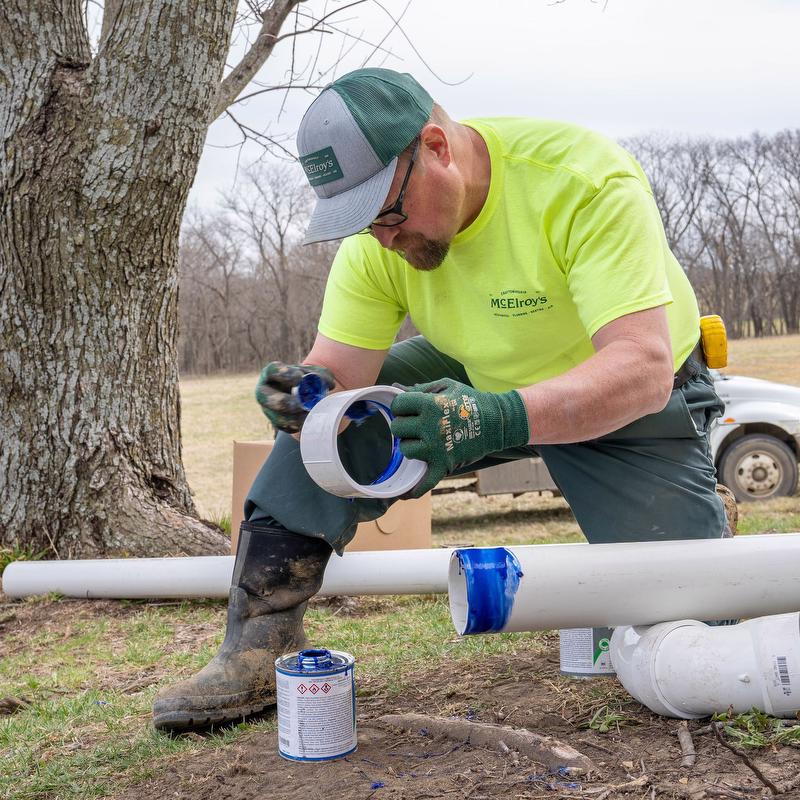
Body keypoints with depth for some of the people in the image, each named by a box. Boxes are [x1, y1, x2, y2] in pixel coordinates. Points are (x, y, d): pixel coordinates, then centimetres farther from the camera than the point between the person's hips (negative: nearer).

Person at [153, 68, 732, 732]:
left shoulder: (586, 180, -33)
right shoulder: (376, 239, -17)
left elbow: (645, 370, -41)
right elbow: (340, 371, -17)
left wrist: (497, 420, -57)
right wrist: (308, 393, -42)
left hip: (633, 400, -4)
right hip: (481, 380, 4)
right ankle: (260, 646, -8)